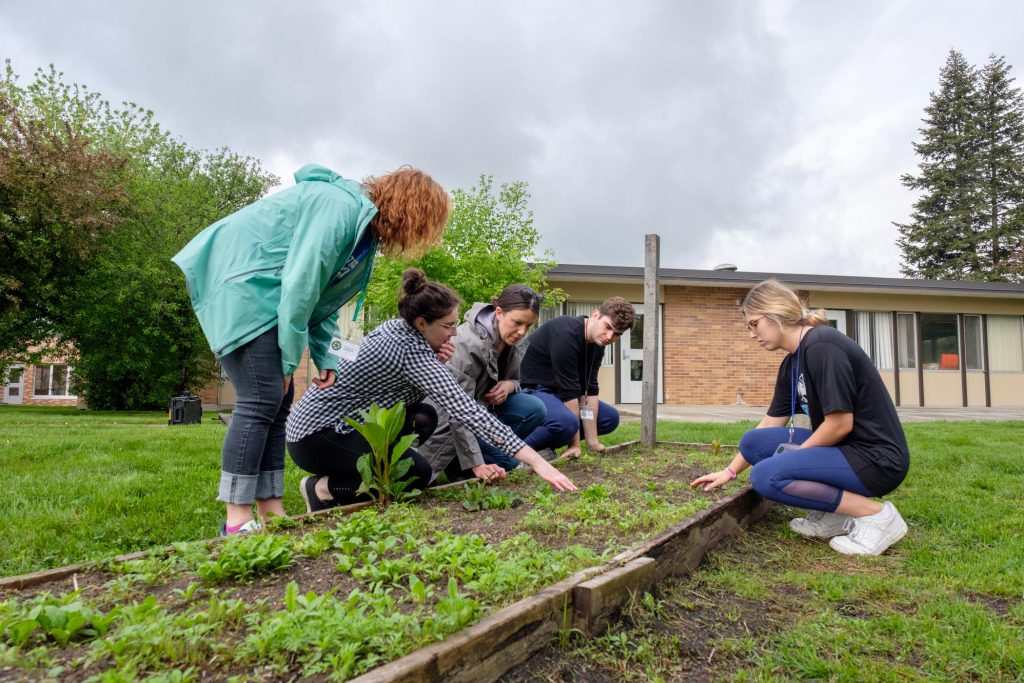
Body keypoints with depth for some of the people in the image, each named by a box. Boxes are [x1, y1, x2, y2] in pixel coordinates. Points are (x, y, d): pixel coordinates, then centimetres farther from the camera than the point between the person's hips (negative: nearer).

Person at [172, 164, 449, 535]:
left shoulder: (366, 231, 12)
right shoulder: (340, 206, -20)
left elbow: (324, 298, 15)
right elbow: (301, 284, -24)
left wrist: (325, 360, 5)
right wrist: (289, 361, -16)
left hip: (263, 291, 10)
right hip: (240, 281, -10)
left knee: (277, 401, 5)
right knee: (261, 399, -15)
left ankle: (270, 509, 9)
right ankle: (237, 519, -8)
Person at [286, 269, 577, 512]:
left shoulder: (395, 328, 0)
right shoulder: (411, 351, -26)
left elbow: (416, 389, 9)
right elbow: (466, 410, -31)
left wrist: (437, 365, -13)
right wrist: (536, 460, -31)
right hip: (315, 435, -9)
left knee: (424, 418, 2)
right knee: (419, 474, -15)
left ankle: (346, 474, 8)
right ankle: (323, 488, -3)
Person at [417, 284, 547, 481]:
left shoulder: (514, 341, -7)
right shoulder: (468, 343, -31)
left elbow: (515, 379, 9)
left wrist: (509, 385, -18)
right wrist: (476, 465, -36)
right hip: (450, 421, -8)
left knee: (534, 409, -17)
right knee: (508, 464, -21)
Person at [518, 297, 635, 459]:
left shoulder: (597, 344, 1)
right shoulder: (566, 333, -27)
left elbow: (588, 390, -1)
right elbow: (569, 390, -26)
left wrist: (592, 441, -8)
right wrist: (574, 444, -22)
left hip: (555, 392, 10)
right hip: (531, 390, -10)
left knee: (611, 417, 9)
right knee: (567, 421, -37)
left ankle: (545, 445, 6)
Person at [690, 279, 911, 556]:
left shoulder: (822, 346, -19)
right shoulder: (791, 364, 9)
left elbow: (840, 424, -22)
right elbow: (769, 426, 14)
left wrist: (793, 457, -7)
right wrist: (730, 471, 14)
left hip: (876, 459, -9)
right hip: (840, 447, 9)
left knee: (766, 476, -21)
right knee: (754, 442, 2)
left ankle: (874, 514, -9)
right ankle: (833, 514, 5)